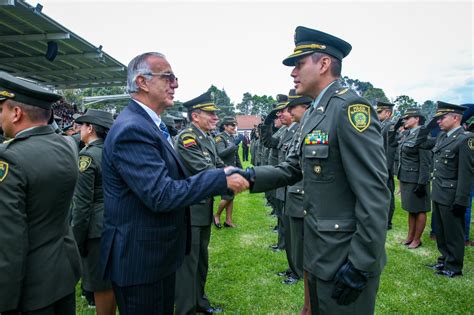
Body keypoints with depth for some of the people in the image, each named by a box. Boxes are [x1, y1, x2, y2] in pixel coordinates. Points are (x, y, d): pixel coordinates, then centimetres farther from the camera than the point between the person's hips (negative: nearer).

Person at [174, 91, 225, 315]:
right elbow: (206, 172, -25)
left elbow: (220, 167, 7)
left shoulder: (208, 139, 11)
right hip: (190, 211, -9)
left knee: (201, 260, 21)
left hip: (204, 209, 10)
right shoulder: (186, 137, -18)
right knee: (188, 262, 1)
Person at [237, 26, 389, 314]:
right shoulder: (313, 113, 10)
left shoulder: (350, 107, -20)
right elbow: (293, 169, 9)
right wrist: (253, 176, -7)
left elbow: (375, 194, -24)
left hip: (346, 257, -9)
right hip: (318, 252, 9)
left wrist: (361, 265, -22)